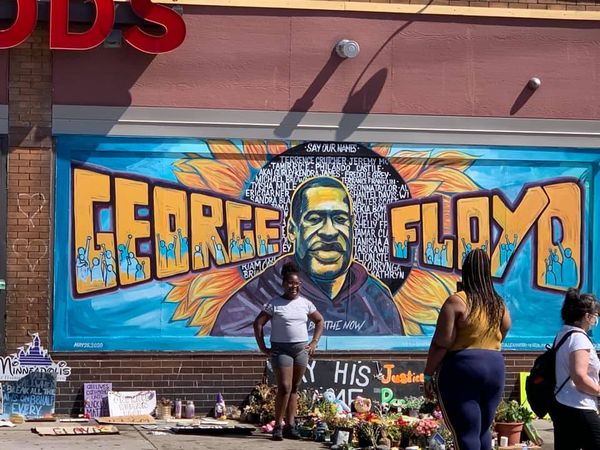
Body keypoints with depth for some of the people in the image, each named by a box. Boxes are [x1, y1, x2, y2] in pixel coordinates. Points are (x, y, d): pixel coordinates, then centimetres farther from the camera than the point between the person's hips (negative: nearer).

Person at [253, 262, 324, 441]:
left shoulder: (305, 303, 7)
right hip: (281, 349, -4)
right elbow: (258, 323, -4)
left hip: (301, 349, 4)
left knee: (294, 388, 6)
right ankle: (278, 426, -3)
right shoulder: (274, 304, -5)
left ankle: (290, 426, 11)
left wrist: (314, 342, 9)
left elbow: (319, 321, 19)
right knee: (284, 387, -12)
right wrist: (263, 347, -8)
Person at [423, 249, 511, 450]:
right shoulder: (499, 305, 8)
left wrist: (428, 375, -6)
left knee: (467, 433, -5)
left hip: (462, 370, -6)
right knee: (483, 430, 17)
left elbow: (441, 343, -12)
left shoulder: (457, 302, -10)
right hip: (495, 368, 6)